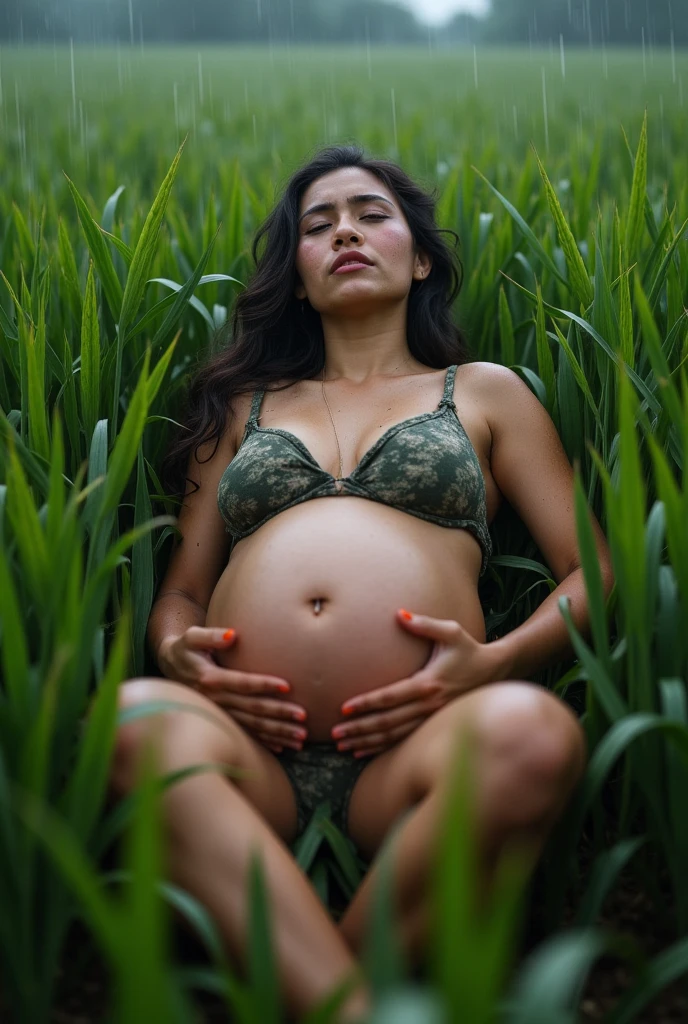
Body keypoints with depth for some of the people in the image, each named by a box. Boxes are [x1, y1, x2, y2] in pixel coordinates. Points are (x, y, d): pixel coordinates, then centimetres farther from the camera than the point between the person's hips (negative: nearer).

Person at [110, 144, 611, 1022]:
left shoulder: (484, 391, 23)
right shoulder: (243, 405, 28)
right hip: (247, 746, 2)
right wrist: (177, 651, 0)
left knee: (530, 731, -35)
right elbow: (181, 590, 26)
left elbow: (593, 571, 16)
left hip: (404, 752, -1)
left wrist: (495, 661, -5)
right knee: (137, 715, -32)